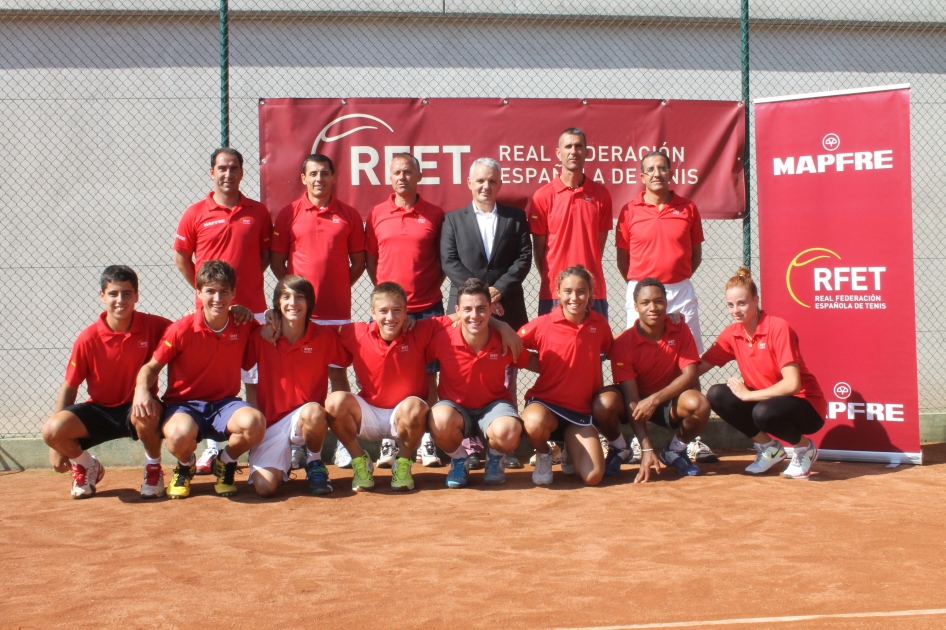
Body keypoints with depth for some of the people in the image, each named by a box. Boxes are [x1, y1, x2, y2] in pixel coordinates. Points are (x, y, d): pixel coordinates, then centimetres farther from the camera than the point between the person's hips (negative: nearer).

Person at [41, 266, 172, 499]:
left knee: (144, 414, -38)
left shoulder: (153, 326, -11)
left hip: (137, 408, -2)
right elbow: (69, 387, -2)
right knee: (51, 429, -24)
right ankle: (87, 466, 11)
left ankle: (153, 468, -5)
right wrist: (56, 444, -4)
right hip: (99, 410, 2)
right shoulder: (88, 339, -10)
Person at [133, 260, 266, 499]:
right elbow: (152, 366, -1)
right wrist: (142, 388, -23)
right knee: (179, 434, -39)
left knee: (255, 422, -33)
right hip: (185, 404, -2)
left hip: (225, 404, 2)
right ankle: (185, 465, 4)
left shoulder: (244, 326, -2)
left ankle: (225, 463, 4)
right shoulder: (181, 330, -10)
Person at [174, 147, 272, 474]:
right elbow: (181, 256, 7)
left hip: (252, 308, 1)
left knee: (255, 379, 5)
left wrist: (250, 279, 1)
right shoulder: (196, 213, 2)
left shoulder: (258, 212, 6)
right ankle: (213, 447, 16)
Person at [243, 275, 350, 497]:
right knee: (265, 487, -19)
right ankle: (284, 461, 18)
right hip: (271, 422, 0)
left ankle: (314, 462, -4)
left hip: (308, 418, 0)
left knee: (313, 412, -37)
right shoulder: (260, 337, -4)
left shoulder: (324, 336, -5)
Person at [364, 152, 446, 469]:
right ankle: (389, 442, 11)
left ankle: (426, 441, 9)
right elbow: (370, 259, 11)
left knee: (427, 375, 2)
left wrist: (433, 286, -2)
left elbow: (444, 259, 10)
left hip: (427, 308, -1)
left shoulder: (435, 214, 5)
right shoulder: (377, 214, 7)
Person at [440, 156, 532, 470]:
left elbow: (524, 259, 3)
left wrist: (498, 289, -10)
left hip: (507, 309, 1)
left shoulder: (516, 217, 12)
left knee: (506, 379, 2)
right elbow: (449, 262, 1)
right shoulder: (453, 219, 11)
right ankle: (471, 447, 3)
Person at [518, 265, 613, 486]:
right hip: (544, 402, -2)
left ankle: (570, 451, 22)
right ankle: (544, 455, -1)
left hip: (581, 410, 2)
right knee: (535, 423, -40)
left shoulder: (599, 323, -1)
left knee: (593, 477, -15)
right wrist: (544, 366, -9)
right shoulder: (543, 324, -9)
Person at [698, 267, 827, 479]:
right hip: (767, 399, 6)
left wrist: (748, 394, -22)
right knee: (717, 395, -15)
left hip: (805, 406, -6)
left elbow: (792, 384, -27)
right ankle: (768, 447, 5)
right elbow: (698, 368, -3)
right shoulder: (732, 334, -3)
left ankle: (804, 448, -2)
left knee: (764, 412, -37)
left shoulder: (778, 328, -21)